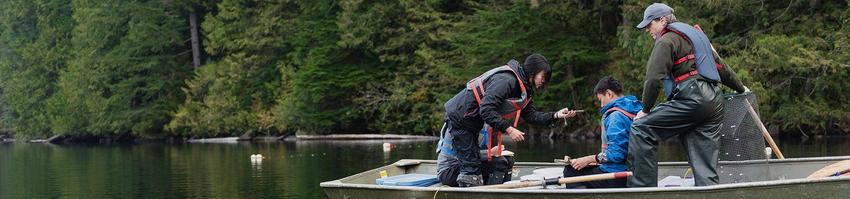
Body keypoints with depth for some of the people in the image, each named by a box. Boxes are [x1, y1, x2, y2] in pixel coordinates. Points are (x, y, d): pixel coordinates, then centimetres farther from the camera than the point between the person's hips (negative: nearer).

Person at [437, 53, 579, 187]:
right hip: (459, 118, -10)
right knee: (472, 168, -9)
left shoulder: (524, 90, 5)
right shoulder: (506, 80, -27)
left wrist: (556, 115, -5)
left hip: (471, 123, 10)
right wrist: (509, 129, -31)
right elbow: (486, 109, -33)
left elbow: (531, 115, 5)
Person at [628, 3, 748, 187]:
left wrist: (645, 109, 0)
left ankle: (643, 188, -14)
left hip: (692, 99, -9)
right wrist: (741, 89, 48)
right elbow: (722, 68, 35)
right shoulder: (696, 34, 28)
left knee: (640, 129, -8)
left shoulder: (667, 40, 1)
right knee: (705, 166, 4)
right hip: (715, 101, 9)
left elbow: (653, 78, -10)